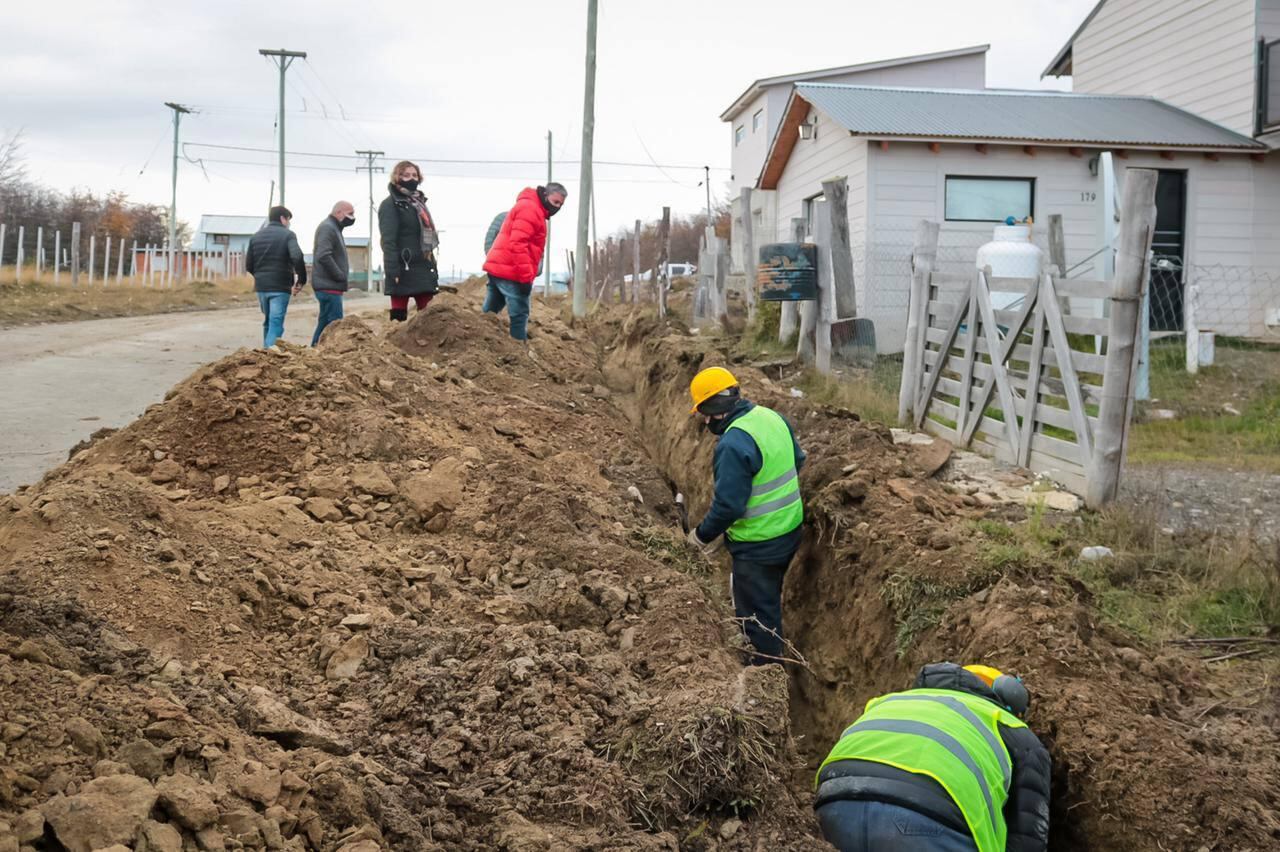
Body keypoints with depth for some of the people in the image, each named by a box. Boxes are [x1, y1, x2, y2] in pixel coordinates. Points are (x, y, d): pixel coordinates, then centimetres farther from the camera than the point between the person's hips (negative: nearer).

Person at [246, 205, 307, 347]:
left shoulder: (256, 236, 12)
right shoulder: (288, 235, -5)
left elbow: (249, 265, 10)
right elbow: (297, 257, -21)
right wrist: (301, 280, -12)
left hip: (261, 287, 5)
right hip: (280, 287, -5)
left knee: (268, 322, 20)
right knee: (276, 324, -6)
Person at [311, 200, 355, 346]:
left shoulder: (333, 228, 21)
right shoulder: (327, 228, -12)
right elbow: (323, 256, -24)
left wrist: (342, 275, 13)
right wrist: (341, 276, -17)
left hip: (330, 286, 10)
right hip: (328, 286, -10)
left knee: (324, 323, 11)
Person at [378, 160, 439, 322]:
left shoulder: (419, 202, 20)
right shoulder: (390, 204, -5)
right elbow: (388, 240, -13)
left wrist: (432, 265, 19)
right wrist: (393, 271, -22)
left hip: (424, 267, 8)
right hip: (403, 269, -8)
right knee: (399, 315, -5)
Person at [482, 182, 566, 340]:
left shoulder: (530, 209, 23)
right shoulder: (530, 208, -11)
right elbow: (518, 244, -22)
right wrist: (526, 277, -23)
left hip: (497, 267, 10)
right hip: (510, 272, -10)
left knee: (489, 313, 14)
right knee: (519, 315, -9)